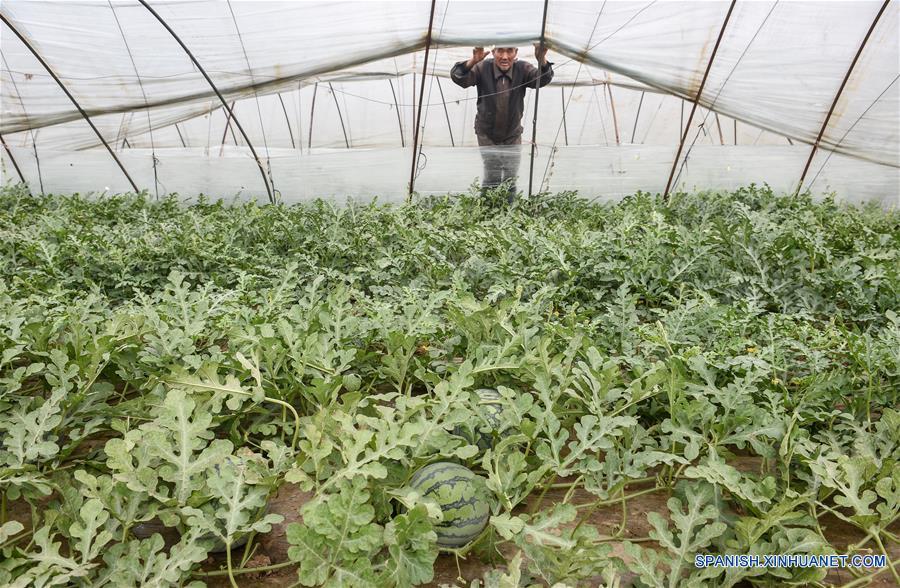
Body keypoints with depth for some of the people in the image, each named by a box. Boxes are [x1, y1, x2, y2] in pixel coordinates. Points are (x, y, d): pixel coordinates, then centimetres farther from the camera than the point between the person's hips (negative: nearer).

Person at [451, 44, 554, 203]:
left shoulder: (522, 69, -11)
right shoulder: (483, 68, -16)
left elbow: (542, 79, -27)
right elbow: (458, 78, -29)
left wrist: (542, 61, -50)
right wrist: (472, 62, -50)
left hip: (513, 135, 2)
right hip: (487, 134, -2)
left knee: (510, 180, 7)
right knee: (491, 178, -2)